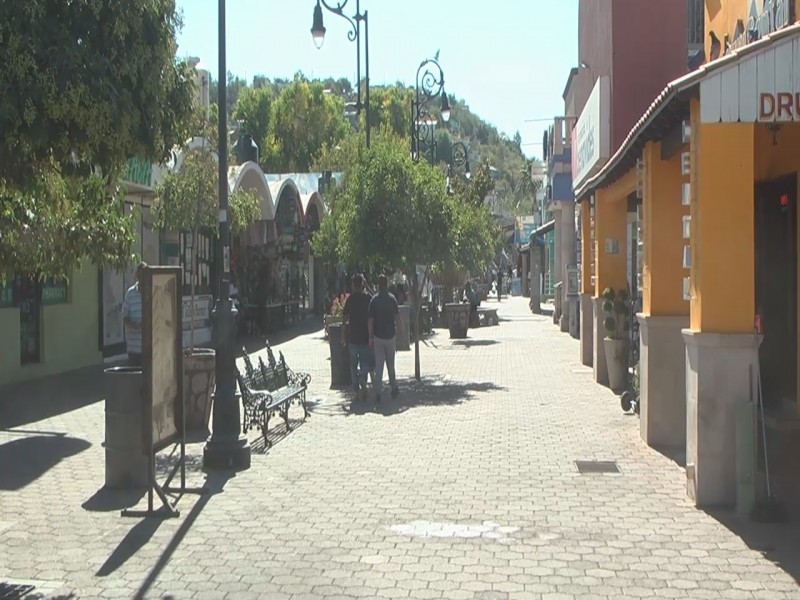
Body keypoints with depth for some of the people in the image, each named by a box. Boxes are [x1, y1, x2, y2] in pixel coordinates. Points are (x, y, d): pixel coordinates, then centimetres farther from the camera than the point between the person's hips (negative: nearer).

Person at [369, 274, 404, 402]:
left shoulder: (374, 300, -5)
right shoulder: (392, 299, -6)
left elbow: (370, 321, -4)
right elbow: (397, 318, -7)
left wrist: (371, 337, 3)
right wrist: (401, 331, 6)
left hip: (378, 337, 0)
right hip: (390, 335, 0)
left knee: (378, 365, 3)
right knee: (391, 363, 15)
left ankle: (377, 392, -2)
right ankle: (394, 388, 23)